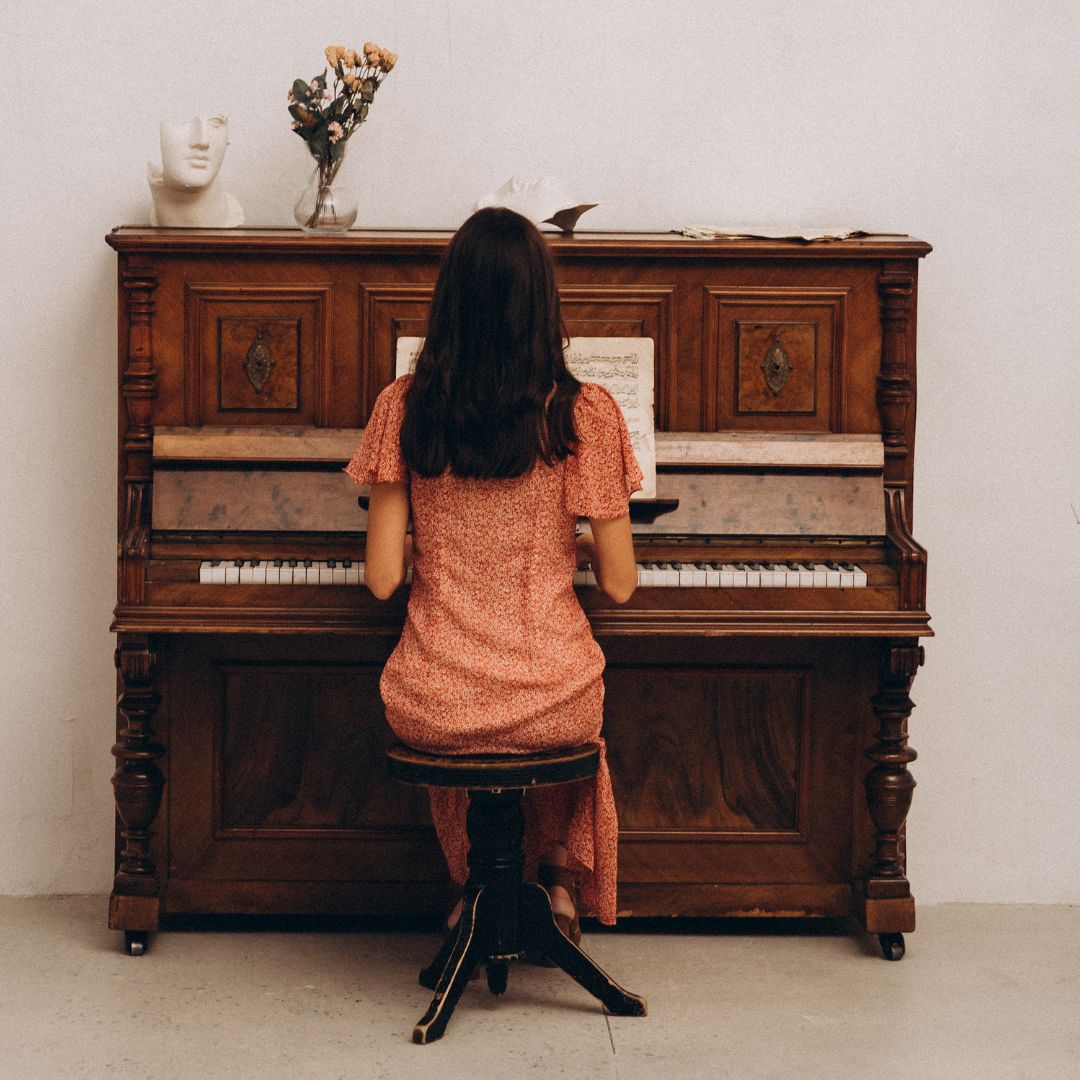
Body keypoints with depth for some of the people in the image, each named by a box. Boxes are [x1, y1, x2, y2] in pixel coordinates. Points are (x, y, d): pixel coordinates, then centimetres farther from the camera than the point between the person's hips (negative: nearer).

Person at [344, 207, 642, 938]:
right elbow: (620, 585, -5)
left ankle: (475, 882, 40)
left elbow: (383, 578, -5)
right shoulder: (585, 413, -10)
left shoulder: (406, 408, -6)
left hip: (431, 705, 1)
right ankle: (559, 876, 35)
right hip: (551, 699, -1)